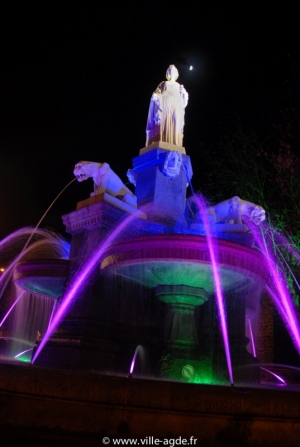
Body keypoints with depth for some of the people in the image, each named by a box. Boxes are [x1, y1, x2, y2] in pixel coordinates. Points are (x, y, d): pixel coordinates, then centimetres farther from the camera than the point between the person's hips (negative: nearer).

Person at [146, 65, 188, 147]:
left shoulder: (179, 86, 26)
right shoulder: (163, 84, 21)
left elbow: (183, 101, 19)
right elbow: (156, 96, 12)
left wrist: (184, 93, -1)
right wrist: (155, 96, -11)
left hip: (176, 110, 2)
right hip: (165, 108, -2)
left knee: (175, 129, -13)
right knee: (164, 126, -21)